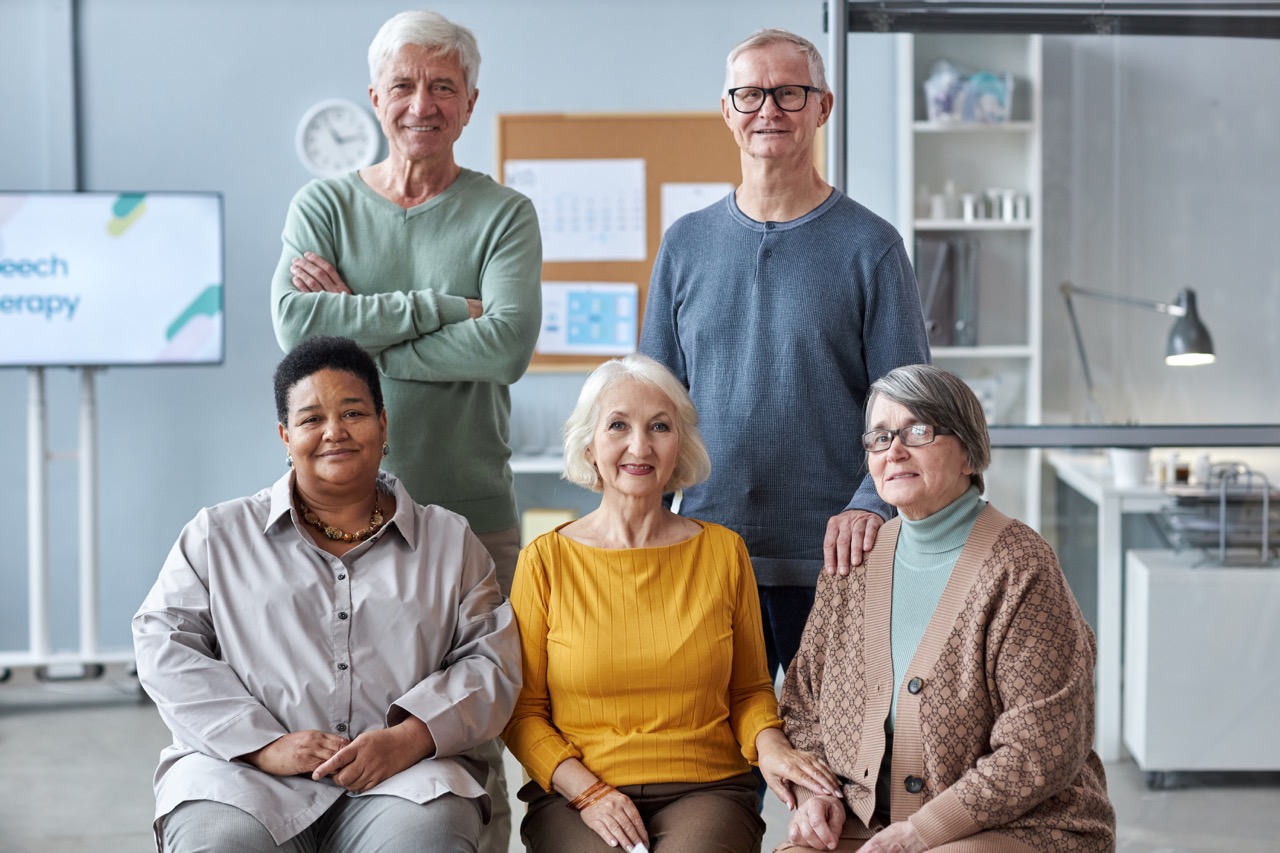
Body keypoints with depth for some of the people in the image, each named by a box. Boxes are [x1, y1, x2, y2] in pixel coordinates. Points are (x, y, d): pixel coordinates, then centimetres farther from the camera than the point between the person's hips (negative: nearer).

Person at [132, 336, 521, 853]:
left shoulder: (450, 542, 18)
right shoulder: (219, 535, 17)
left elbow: (492, 661, 9)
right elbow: (164, 644, 6)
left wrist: (407, 740, -11)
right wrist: (263, 745, -9)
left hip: (404, 779, 0)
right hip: (245, 776, 0)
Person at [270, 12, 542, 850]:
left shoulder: (503, 213, 5)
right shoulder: (324, 205, 10)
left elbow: (508, 343, -11)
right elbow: (298, 322, -8)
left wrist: (359, 323, -9)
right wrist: (439, 306, -11)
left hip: (471, 506, -1)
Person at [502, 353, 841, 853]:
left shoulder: (724, 551, 9)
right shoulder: (546, 560, 3)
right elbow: (521, 712, 5)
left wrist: (767, 743, -5)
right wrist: (587, 791, -10)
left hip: (706, 790, 1)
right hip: (574, 795, -1)